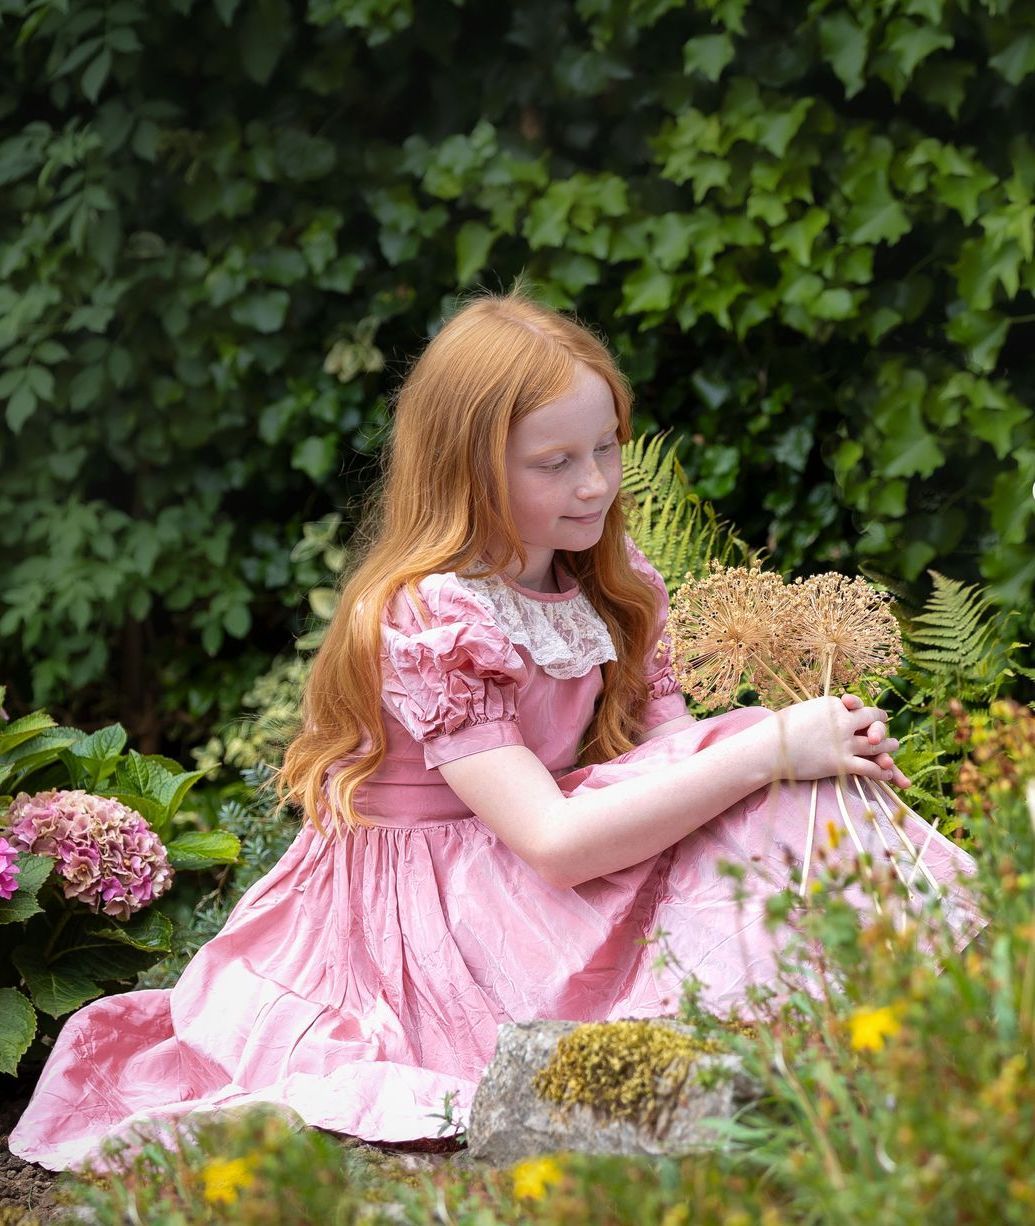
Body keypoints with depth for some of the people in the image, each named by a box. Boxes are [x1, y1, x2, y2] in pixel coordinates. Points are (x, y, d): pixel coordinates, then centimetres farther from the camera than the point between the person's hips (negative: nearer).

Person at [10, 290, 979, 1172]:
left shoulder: (610, 587, 5)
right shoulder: (426, 621, -21)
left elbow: (667, 748, -1)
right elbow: (555, 843, -28)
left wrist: (828, 741, -22)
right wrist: (769, 749, -30)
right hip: (430, 911, -8)